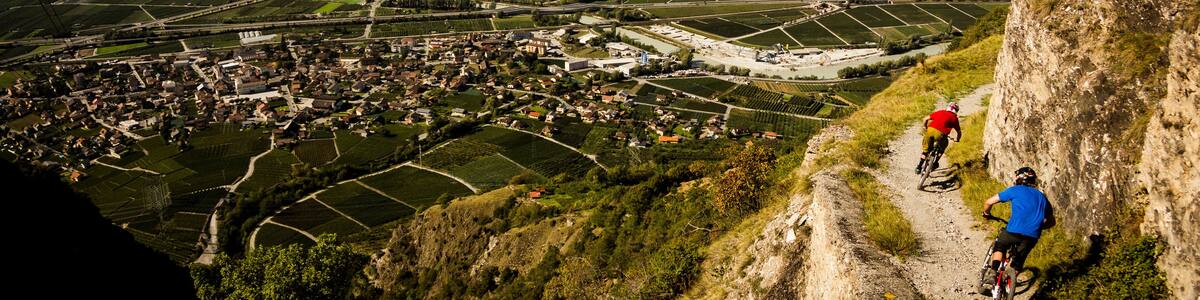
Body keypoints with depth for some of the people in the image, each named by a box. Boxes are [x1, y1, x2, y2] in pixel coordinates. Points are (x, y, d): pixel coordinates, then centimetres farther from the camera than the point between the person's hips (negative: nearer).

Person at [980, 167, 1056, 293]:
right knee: (1017, 263, 22)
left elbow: (988, 202, 8)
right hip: (1033, 237, 3)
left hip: (1013, 231, -3)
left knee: (999, 248, 23)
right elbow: (1051, 222, 29)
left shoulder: (1015, 190, 11)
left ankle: (991, 276, 6)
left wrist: (986, 214, 27)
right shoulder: (1042, 197, 24)